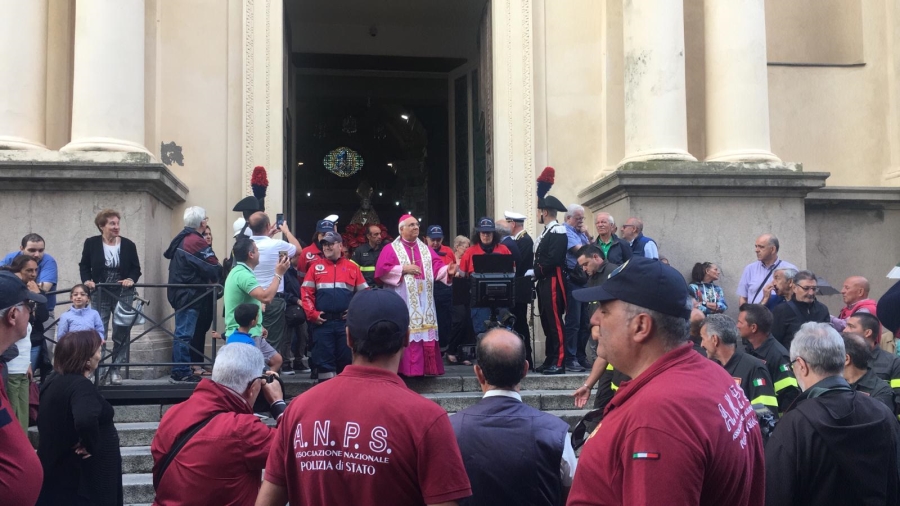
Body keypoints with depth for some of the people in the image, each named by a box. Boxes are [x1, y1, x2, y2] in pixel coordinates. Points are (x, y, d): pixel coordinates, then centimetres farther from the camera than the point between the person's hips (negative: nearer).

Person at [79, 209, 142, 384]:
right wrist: (87, 280, -11)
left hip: (123, 294, 1)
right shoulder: (91, 243, 0)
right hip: (100, 294, -1)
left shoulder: (128, 245, 1)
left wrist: (131, 279, -15)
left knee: (121, 333, 1)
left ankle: (115, 369, 10)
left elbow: (136, 268, 5)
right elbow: (84, 266, 7)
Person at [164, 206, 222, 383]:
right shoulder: (197, 242, -17)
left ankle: (180, 369, 22)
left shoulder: (180, 239, 12)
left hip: (179, 292, 10)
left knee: (182, 332, 15)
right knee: (184, 334, -6)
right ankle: (182, 371, -3)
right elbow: (214, 269, -20)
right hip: (189, 295, -10)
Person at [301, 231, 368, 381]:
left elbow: (364, 293, 10)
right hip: (322, 322, 0)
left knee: (346, 360, 5)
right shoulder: (316, 266, 8)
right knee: (323, 359, 1)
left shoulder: (352, 267, 8)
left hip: (346, 322, 0)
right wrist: (312, 314, -6)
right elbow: (306, 292, 3)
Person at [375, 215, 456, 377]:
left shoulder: (426, 250, 16)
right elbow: (381, 270, -9)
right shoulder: (391, 249, 2)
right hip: (403, 301, -5)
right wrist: (403, 269, -12)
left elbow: (437, 267, 6)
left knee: (426, 332, 3)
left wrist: (448, 270, -16)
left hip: (423, 301, 5)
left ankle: (426, 367, 9)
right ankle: (406, 368, -5)